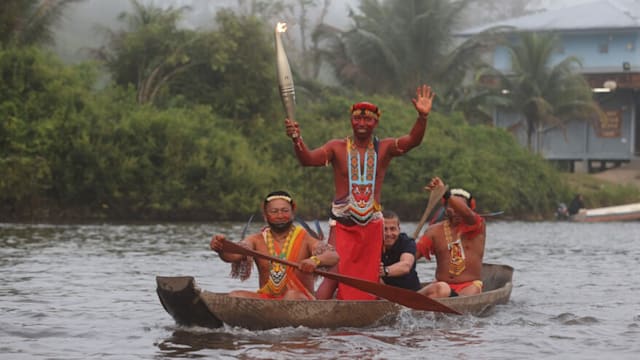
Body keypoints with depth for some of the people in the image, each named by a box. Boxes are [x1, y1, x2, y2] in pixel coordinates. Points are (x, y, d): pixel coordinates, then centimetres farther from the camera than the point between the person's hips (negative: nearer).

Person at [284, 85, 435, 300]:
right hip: (342, 224, -3)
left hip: (372, 225, 3)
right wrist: (296, 140, -31)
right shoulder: (337, 148, 1)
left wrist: (422, 117, -29)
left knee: (368, 279, 7)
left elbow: (413, 140, -10)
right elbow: (307, 159, -10)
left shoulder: (384, 149, 4)